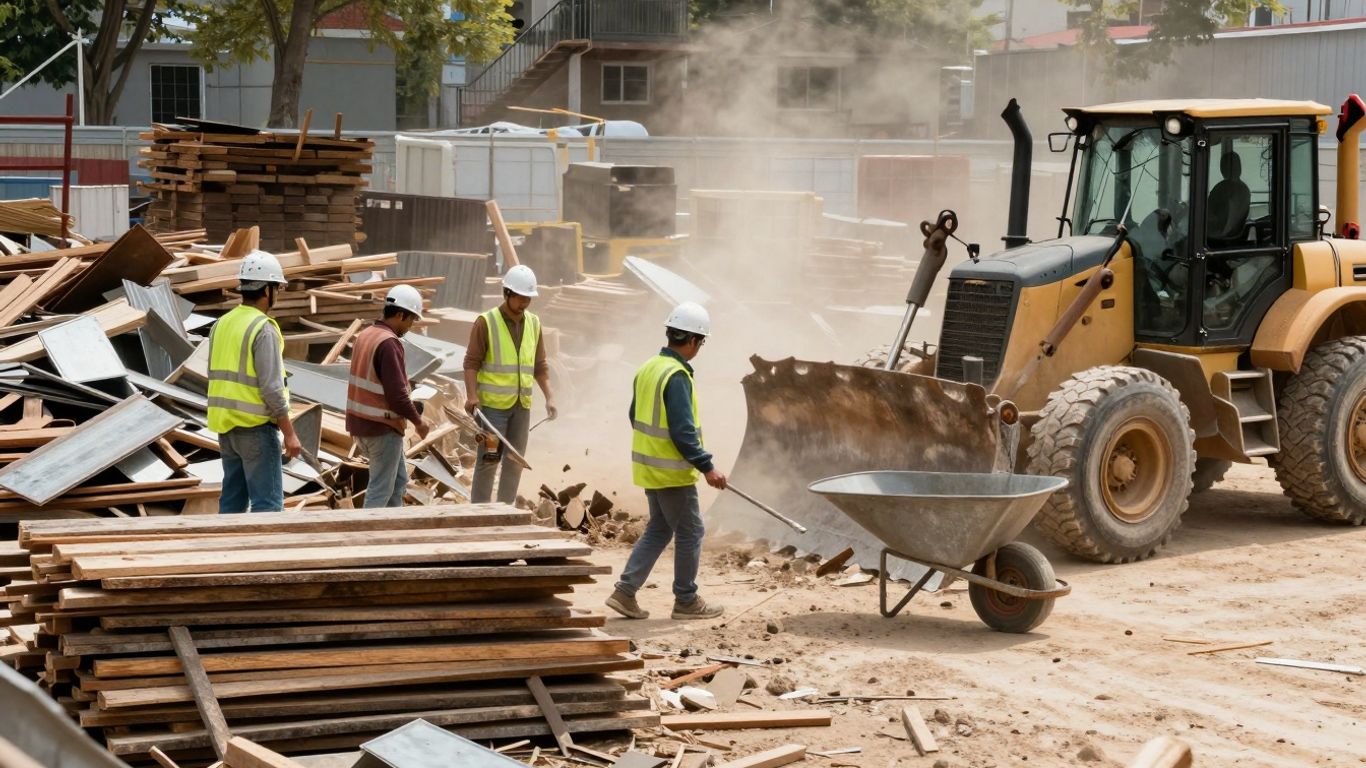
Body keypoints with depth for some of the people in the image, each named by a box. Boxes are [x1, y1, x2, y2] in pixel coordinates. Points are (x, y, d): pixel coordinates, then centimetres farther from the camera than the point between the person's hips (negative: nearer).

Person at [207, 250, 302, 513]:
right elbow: (272, 388, -19)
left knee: (233, 499, 12)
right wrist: (289, 434, -14)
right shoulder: (264, 329, -15)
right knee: (267, 503, -6)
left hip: (226, 427, 8)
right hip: (256, 427, -8)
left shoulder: (222, 324, 10)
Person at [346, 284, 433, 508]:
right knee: (381, 489, -1)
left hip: (361, 423, 10)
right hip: (382, 427, -10)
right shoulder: (389, 343, -20)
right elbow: (396, 393, -23)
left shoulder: (365, 336, 10)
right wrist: (417, 420, -9)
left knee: (398, 481, 20)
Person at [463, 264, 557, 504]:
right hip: (492, 404, -5)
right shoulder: (486, 323, -6)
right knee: (489, 459, -6)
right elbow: (471, 362, -8)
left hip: (522, 404, 5)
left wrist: (549, 397, 5)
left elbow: (540, 366, 15)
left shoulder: (533, 324, 10)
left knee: (515, 461, 7)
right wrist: (471, 395, -21)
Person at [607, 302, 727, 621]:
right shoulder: (677, 376, -21)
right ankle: (686, 601, 13)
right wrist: (707, 467, -20)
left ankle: (625, 592, 12)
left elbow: (637, 416, 18)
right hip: (672, 472, -9)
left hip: (649, 468, 9)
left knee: (658, 530, 18)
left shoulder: (648, 368, 8)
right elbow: (683, 430, -24)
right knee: (690, 532, 4)